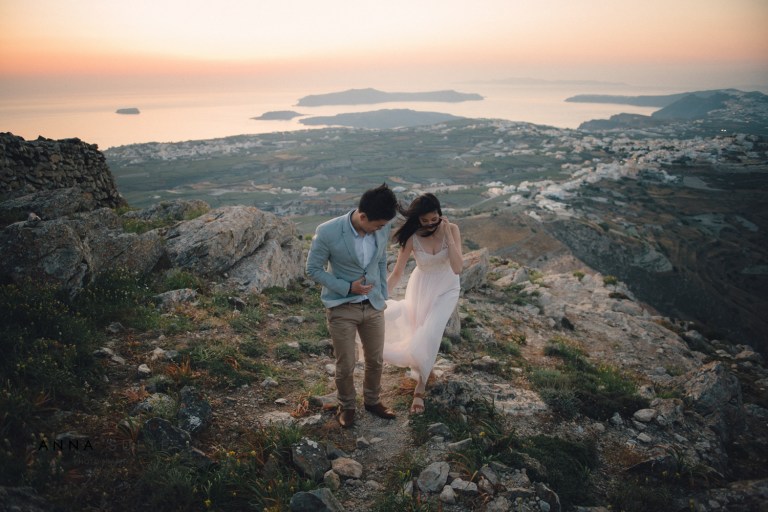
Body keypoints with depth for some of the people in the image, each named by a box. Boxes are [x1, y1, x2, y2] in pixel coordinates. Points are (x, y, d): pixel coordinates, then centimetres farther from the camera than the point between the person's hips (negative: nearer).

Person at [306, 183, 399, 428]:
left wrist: (383, 295, 11)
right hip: (341, 308, -4)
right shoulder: (328, 232, -24)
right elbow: (313, 269, -12)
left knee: (376, 361, 17)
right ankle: (346, 406, 36)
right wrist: (347, 287, -19)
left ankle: (372, 401, 43)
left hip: (374, 306, 4)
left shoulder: (383, 229, -10)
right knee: (345, 365, 9)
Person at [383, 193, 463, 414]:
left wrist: (447, 235, -32)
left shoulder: (451, 229, -21)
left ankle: (420, 387, 5)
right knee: (418, 331, 4)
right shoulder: (412, 237, -20)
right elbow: (396, 273, -15)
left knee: (429, 334, -12)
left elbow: (457, 268, -29)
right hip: (421, 286, 1)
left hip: (446, 288, -1)